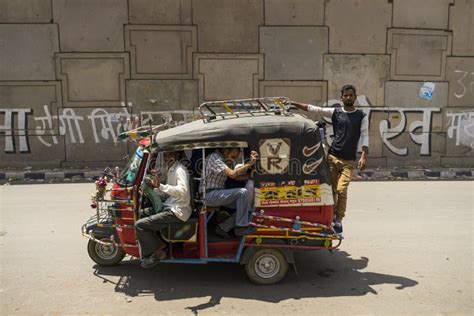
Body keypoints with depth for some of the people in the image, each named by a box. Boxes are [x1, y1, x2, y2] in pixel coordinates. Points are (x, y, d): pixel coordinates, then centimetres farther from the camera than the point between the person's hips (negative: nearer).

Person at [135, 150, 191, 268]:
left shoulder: (180, 170, -13)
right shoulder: (171, 169, 15)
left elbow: (182, 191, -28)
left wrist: (160, 186, -30)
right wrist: (155, 186, 4)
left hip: (177, 212, -10)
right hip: (171, 208, 10)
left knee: (139, 225, -14)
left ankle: (158, 252, 1)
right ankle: (159, 243, 20)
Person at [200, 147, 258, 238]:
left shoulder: (222, 158, 16)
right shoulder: (214, 158, -14)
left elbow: (235, 176, 13)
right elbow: (232, 174, -27)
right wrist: (249, 163, -22)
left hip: (218, 194, 10)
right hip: (209, 194, -10)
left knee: (243, 204, -3)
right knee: (244, 192, -22)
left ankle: (223, 227, 3)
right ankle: (241, 227, -13)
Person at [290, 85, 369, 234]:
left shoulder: (362, 116, 7)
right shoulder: (335, 112, 9)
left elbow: (365, 136, 2)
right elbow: (313, 108, 6)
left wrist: (363, 156, -11)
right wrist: (292, 103, 0)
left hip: (349, 160, -2)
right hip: (332, 156, 2)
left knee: (341, 190, -12)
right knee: (330, 189, 2)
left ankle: (338, 221, 2)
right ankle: (331, 216, 17)